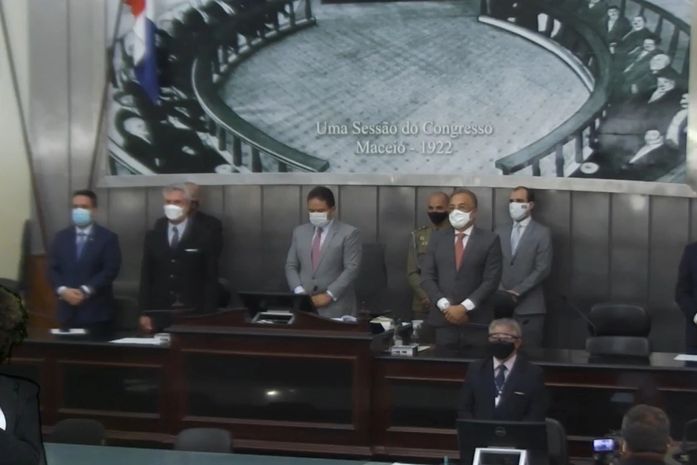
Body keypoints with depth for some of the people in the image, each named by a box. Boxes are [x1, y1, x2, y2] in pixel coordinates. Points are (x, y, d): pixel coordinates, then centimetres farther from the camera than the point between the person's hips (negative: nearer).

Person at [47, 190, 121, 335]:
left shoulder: (108, 237, 1)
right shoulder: (61, 237, 13)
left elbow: (110, 270, -8)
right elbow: (53, 269, 9)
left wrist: (85, 291, -16)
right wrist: (62, 290, -10)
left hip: (96, 311, -3)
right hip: (68, 310, 3)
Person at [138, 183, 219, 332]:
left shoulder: (204, 236, -1)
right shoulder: (153, 236, 9)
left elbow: (211, 279, -3)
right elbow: (146, 277, 10)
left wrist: (208, 316, -9)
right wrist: (144, 313, 3)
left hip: (193, 313, -2)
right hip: (160, 313, 3)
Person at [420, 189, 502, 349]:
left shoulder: (489, 239, 2)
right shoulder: (437, 237, 9)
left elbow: (491, 280, -4)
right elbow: (427, 277, 5)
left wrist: (464, 307, -12)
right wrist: (445, 306, -8)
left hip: (476, 321, -2)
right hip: (443, 319, 2)